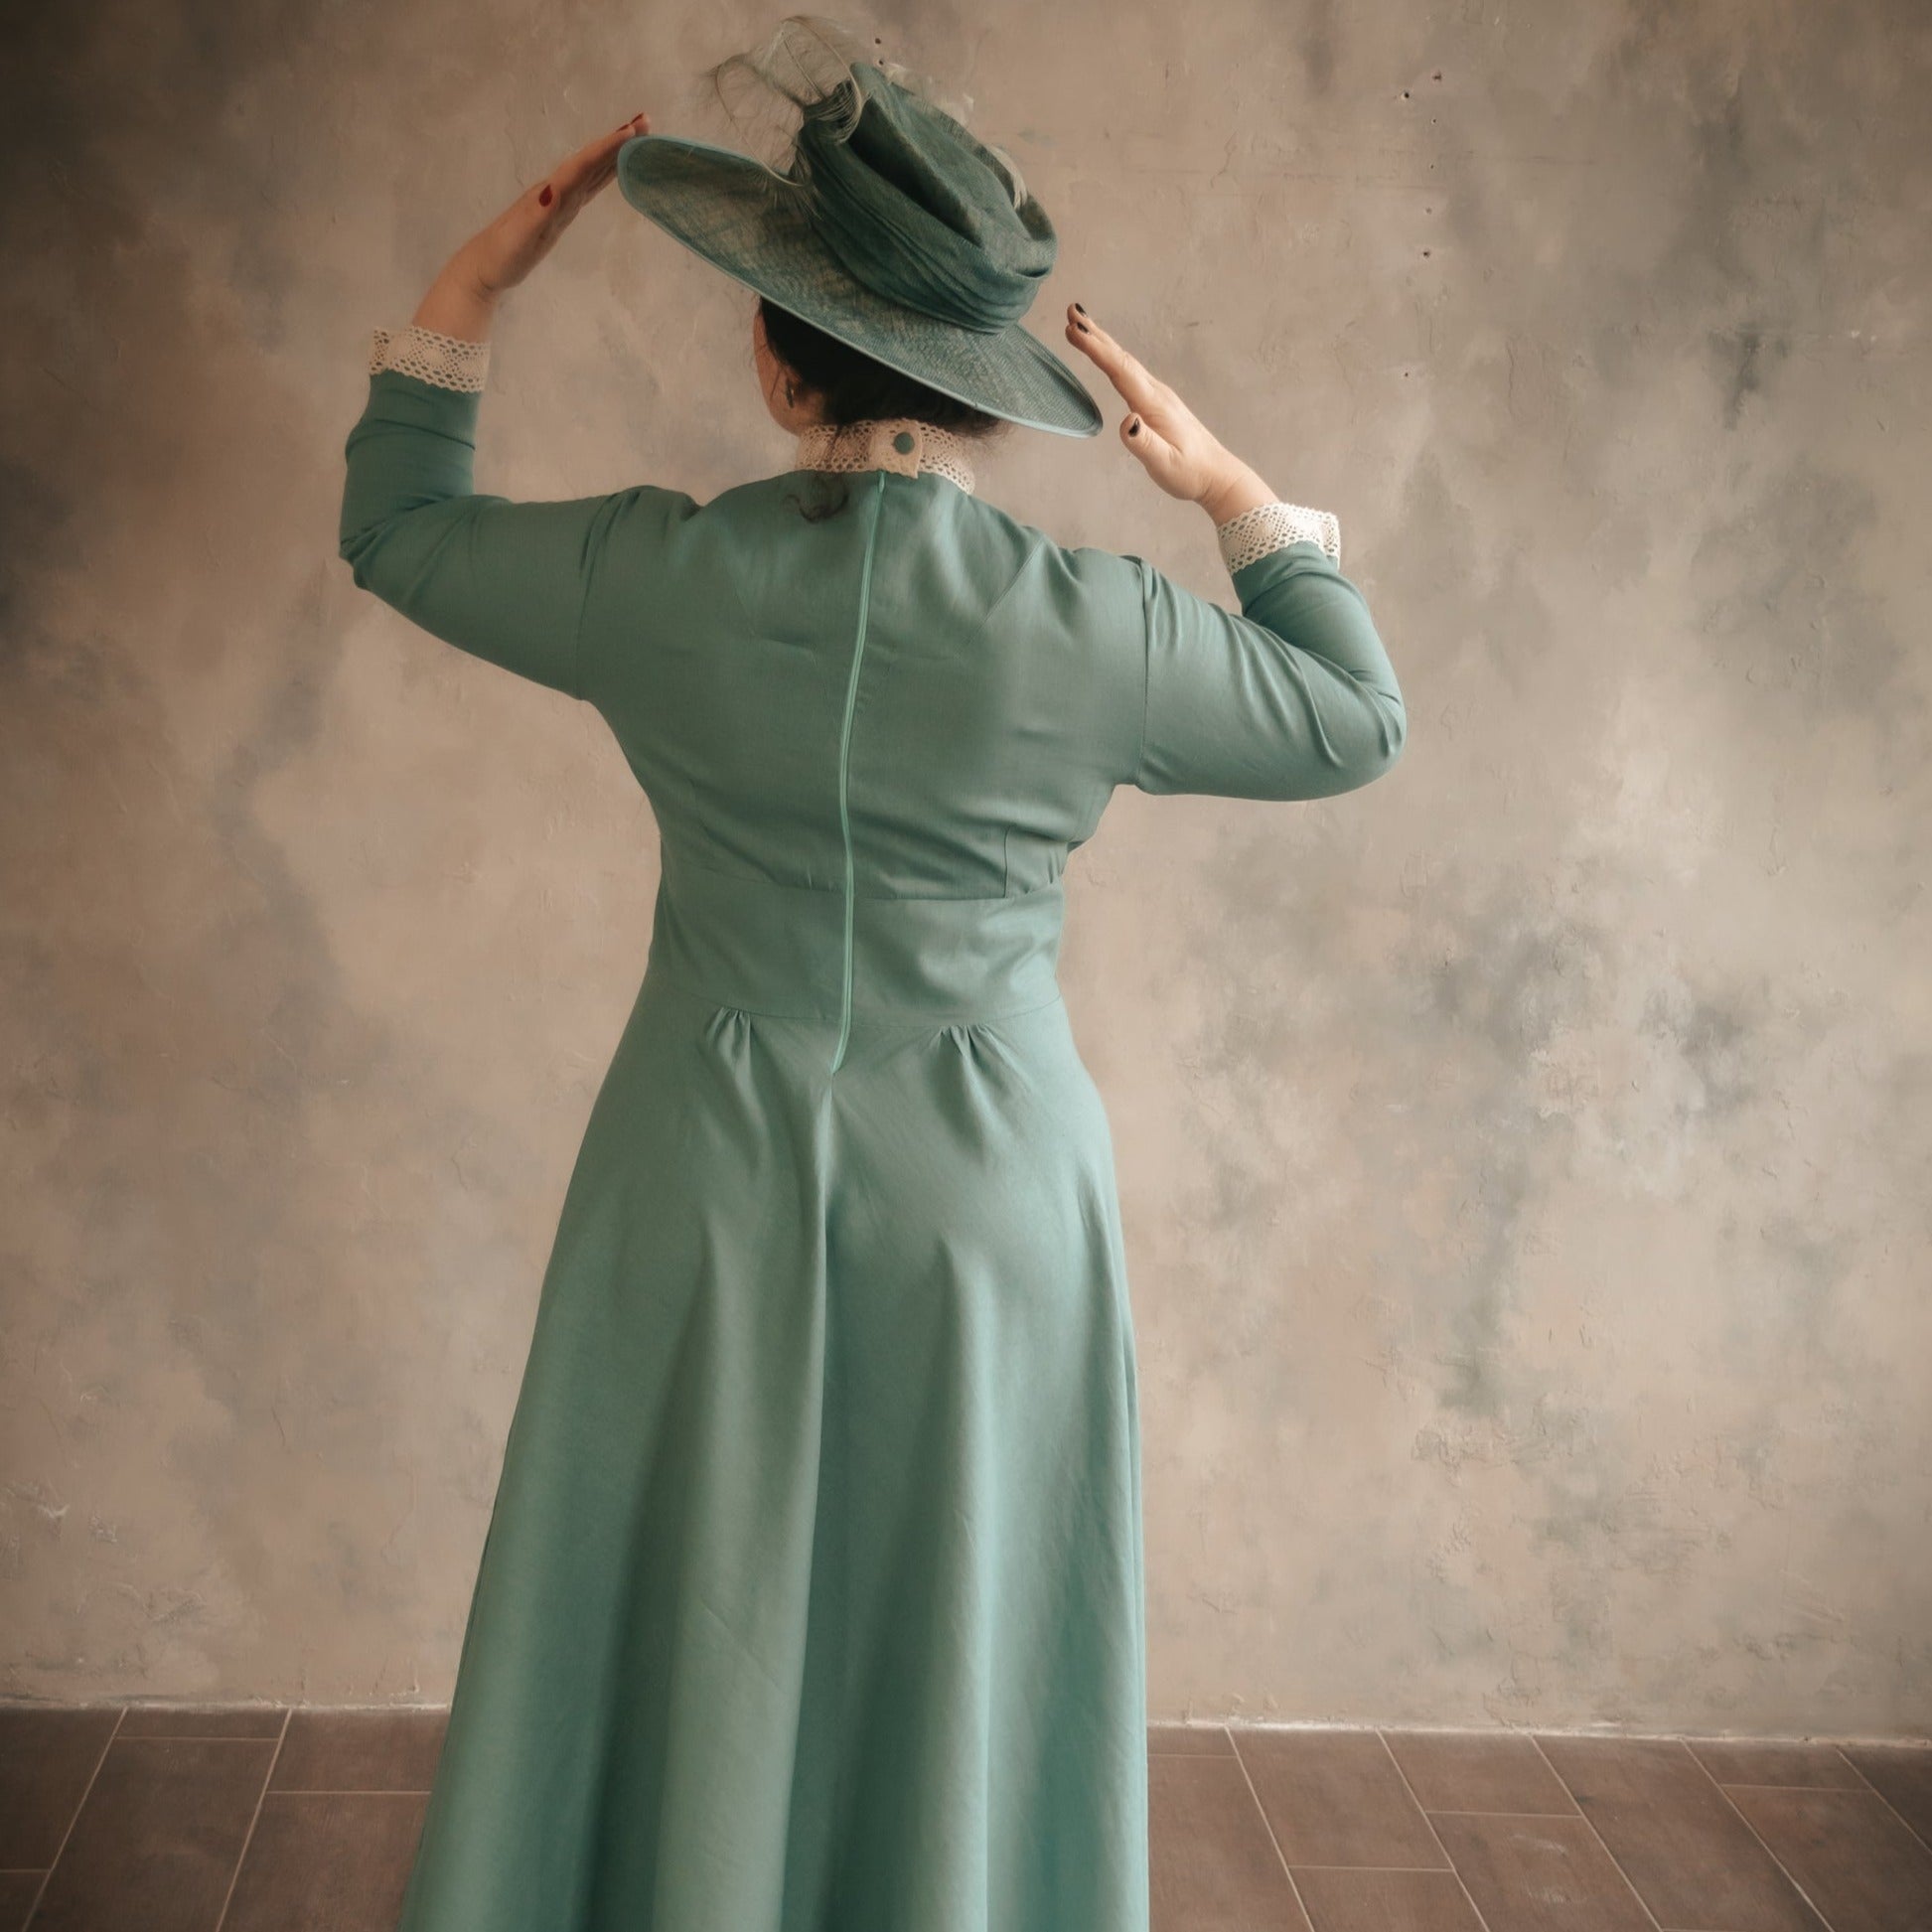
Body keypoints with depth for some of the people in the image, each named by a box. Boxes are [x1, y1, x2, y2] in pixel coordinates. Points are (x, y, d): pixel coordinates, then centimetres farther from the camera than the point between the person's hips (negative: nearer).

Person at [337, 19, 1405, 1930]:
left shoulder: (659, 582, -11)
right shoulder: (1091, 627, -14)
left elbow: (397, 529, 9)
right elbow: (1359, 722, 4)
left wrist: (464, 296, 16)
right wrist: (1240, 498, 10)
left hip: (710, 1195, 1)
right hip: (987, 1202, 0)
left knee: (686, 1652, 16)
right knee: (953, 1675, 15)